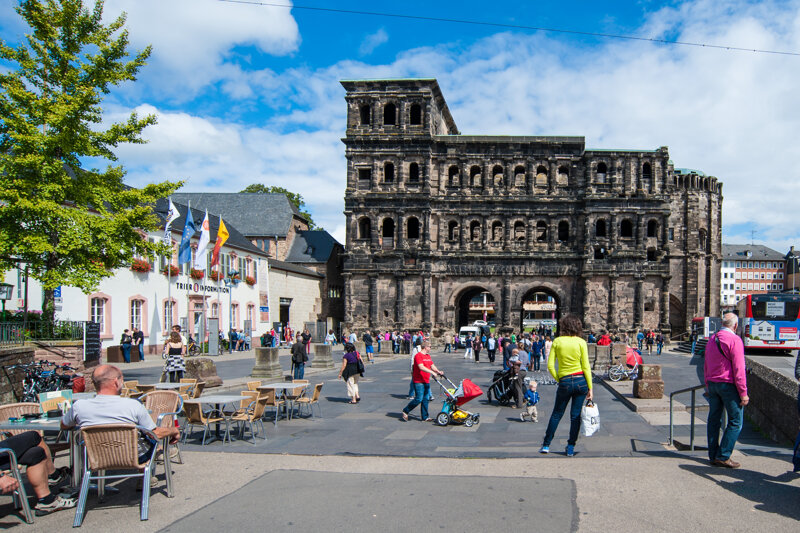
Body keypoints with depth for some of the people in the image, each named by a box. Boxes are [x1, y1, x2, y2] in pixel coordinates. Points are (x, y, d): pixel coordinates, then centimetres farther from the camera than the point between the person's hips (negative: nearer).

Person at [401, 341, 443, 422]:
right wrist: (432, 372, -30)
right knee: (418, 399, -9)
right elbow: (421, 367, -24)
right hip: (418, 382, -9)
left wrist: (438, 371, -4)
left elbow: (432, 366, 14)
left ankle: (424, 417, 14)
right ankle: (405, 411, 7)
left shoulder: (428, 356, 16)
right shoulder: (418, 355, -13)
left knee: (426, 399, 8)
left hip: (426, 381, 9)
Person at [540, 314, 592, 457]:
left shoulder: (557, 342, -2)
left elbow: (550, 366, -5)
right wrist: (590, 388, 0)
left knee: (556, 414, 13)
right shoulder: (581, 342, -4)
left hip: (564, 382, 0)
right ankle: (571, 448, 14)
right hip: (581, 381, 0)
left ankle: (546, 445, 16)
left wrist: (558, 380, 7)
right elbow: (586, 367, -5)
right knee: (576, 415, 9)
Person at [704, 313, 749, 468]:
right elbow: (738, 369, -15)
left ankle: (713, 456, 15)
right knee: (735, 422, 1)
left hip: (712, 384, 7)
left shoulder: (712, 339, 12)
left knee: (714, 419, 11)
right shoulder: (734, 340, -12)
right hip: (728, 385, -7)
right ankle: (723, 456, -2)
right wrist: (743, 394, -12)